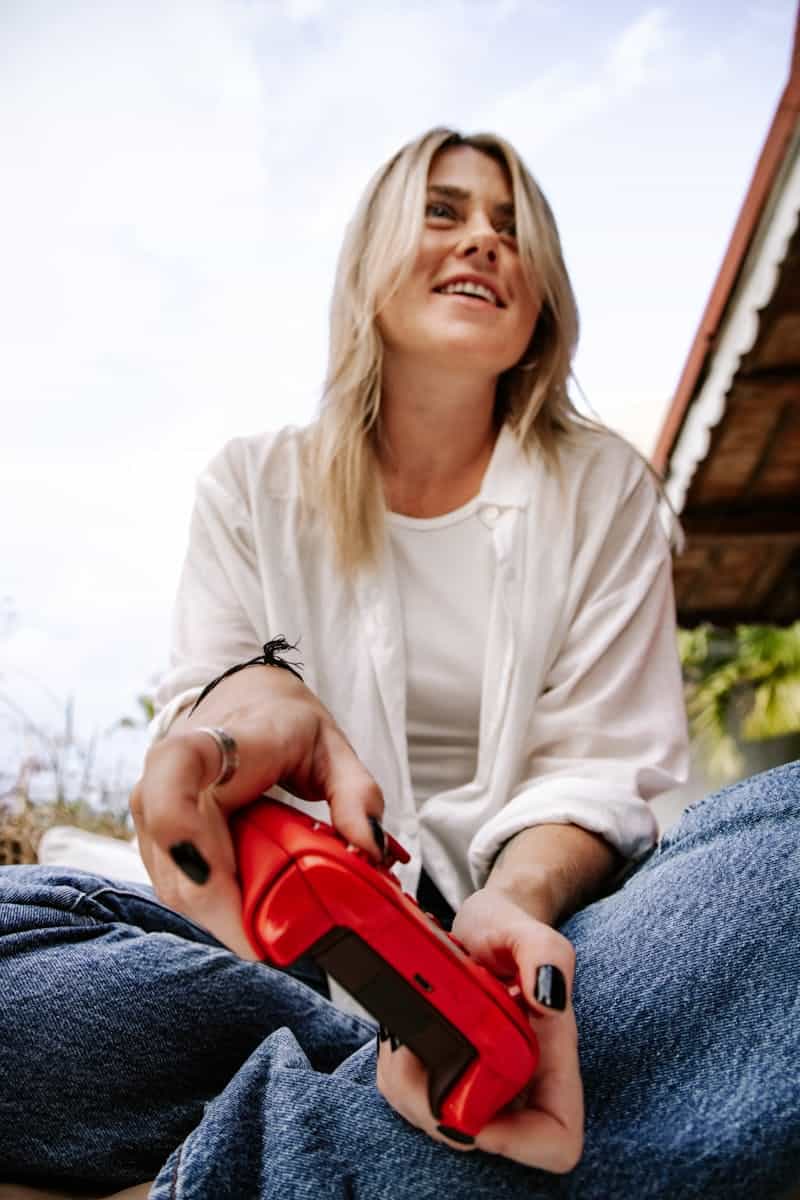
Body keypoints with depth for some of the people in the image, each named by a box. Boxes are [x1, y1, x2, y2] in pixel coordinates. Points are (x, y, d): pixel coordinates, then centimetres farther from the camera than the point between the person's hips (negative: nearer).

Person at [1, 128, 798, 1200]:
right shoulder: (254, 488, 8)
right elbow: (200, 713, 0)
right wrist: (249, 697, -28)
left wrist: (515, 900, -24)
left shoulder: (602, 488, 7)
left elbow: (598, 766, 0)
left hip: (546, 915, 1)